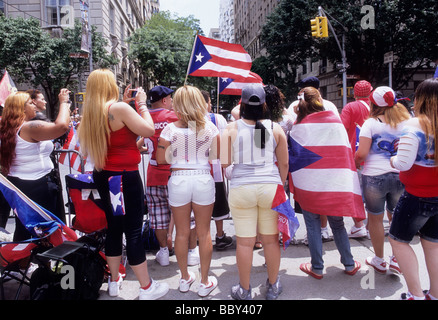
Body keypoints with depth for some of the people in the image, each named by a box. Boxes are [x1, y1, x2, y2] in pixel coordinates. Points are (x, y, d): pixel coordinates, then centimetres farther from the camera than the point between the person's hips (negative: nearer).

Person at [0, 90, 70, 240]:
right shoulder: (30, 128, -20)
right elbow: (62, 126, -32)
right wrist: (63, 102, -19)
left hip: (15, 183, 9)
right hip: (37, 187, -9)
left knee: (22, 229, 20)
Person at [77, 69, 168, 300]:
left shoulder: (90, 113, 8)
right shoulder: (119, 108, -15)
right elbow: (148, 129, -14)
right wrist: (141, 103, -3)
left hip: (103, 176, 8)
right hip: (125, 177, -8)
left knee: (114, 227, 18)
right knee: (133, 231, -1)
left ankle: (114, 281, 32)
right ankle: (147, 288, 10)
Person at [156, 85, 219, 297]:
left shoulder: (170, 129, -6)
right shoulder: (210, 127, -3)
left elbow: (161, 159, -3)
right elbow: (217, 155, 5)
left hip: (178, 180, 0)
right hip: (203, 179, 1)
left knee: (182, 232, 15)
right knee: (204, 233, 12)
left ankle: (185, 279, 30)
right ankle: (205, 282, 23)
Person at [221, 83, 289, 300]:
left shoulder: (232, 129, -5)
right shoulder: (275, 128, 0)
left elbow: (224, 162, -7)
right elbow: (284, 163, 4)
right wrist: (281, 186, 18)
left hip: (241, 189, -1)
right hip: (270, 187, 2)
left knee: (244, 242, 7)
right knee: (271, 240, 14)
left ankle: (244, 290, 23)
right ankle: (273, 287, 30)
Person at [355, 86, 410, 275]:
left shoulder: (371, 123, -6)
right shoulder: (407, 122, 5)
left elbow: (362, 153, -11)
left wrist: (356, 163, 8)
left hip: (374, 176, -3)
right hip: (401, 176, 4)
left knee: (375, 218, 11)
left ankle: (379, 260, 24)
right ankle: (396, 259, 17)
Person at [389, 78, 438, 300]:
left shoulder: (414, 125, -17)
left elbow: (403, 164, -21)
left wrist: (393, 159, 0)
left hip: (417, 196, -6)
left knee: (398, 239, 11)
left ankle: (415, 294, 13)